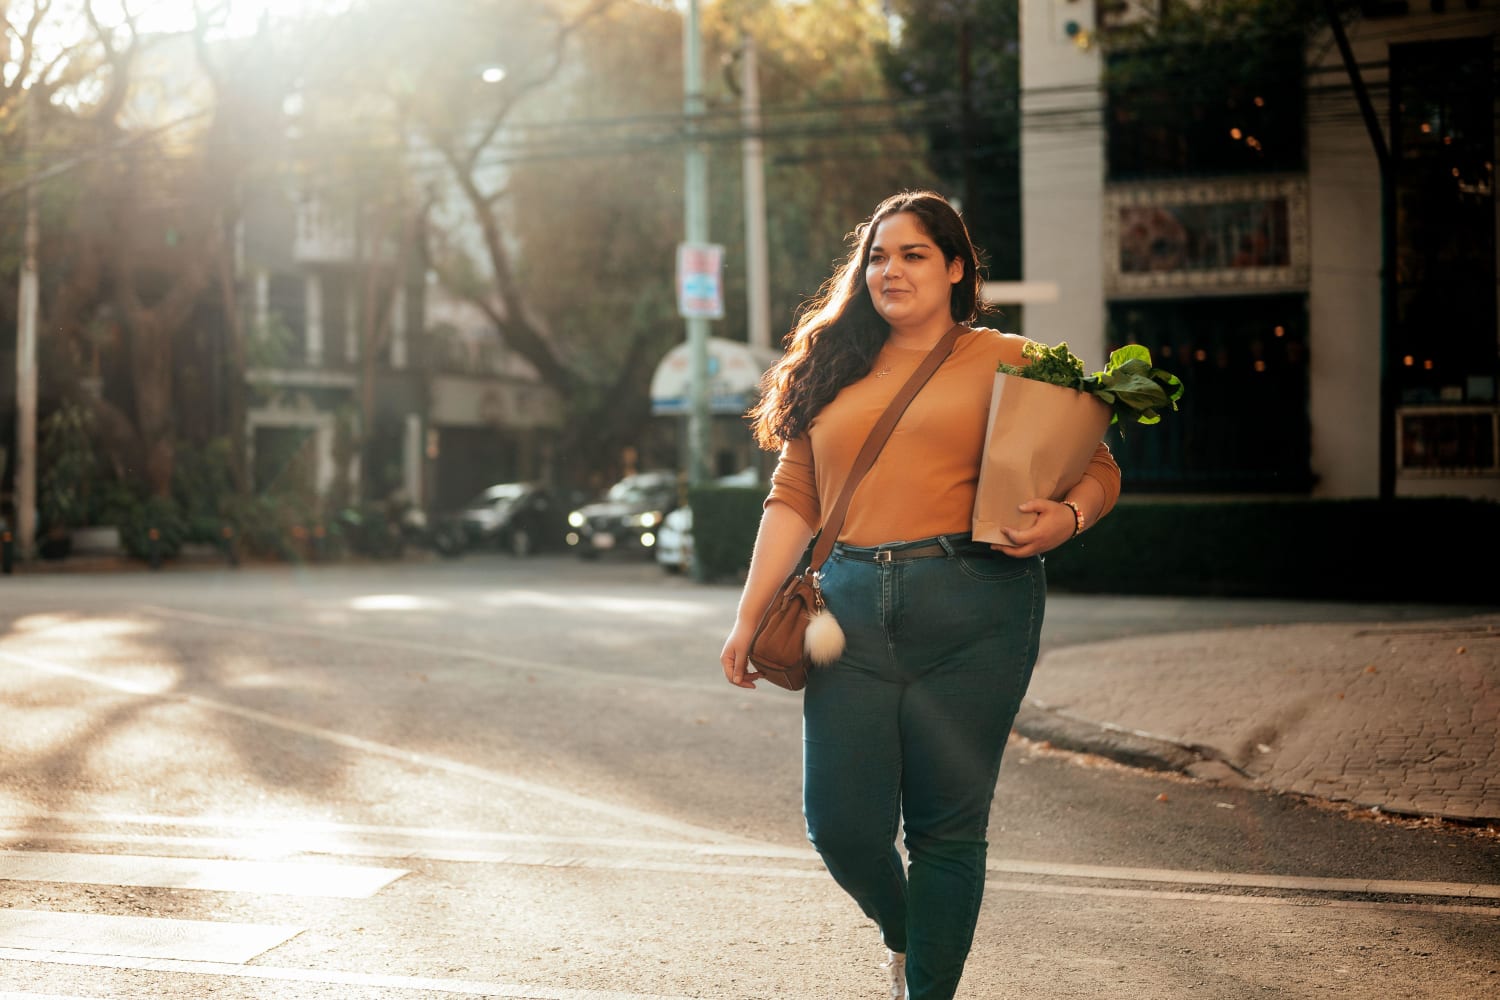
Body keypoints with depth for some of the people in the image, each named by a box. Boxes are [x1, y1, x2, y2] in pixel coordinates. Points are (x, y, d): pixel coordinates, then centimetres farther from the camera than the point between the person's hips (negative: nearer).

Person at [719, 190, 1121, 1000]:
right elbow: (792, 501, 16)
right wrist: (750, 616, 10)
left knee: (946, 826, 0)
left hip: (970, 607, -3)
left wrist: (1067, 516, -15)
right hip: (852, 608, 3)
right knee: (840, 825, 1)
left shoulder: (1005, 362, 8)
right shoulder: (834, 370, 18)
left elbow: (1096, 467, 7)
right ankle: (902, 932, 33)